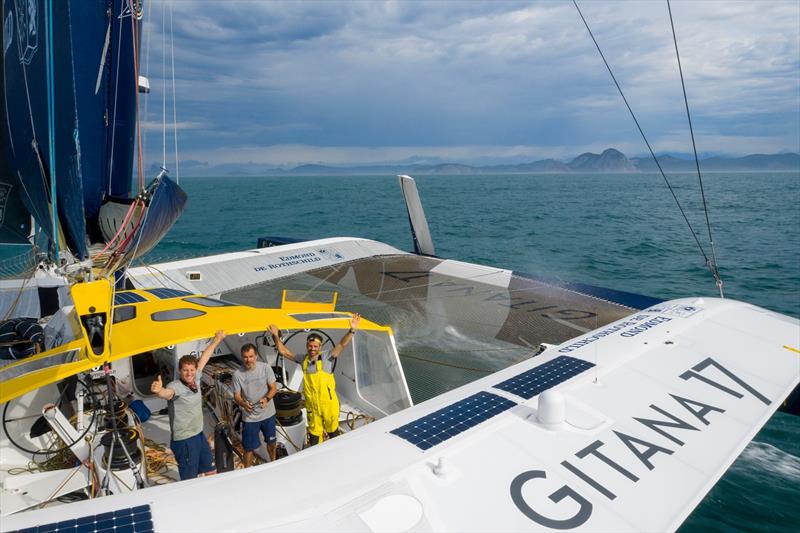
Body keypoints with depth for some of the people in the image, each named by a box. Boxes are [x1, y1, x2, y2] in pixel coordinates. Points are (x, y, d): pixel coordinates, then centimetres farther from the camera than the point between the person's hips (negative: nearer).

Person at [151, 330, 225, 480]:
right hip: (184, 441, -8)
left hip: (199, 434, 8)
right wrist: (158, 391, -68)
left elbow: (204, 358, 12)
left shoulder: (195, 380, -1)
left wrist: (217, 340, 22)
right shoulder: (175, 386, -21)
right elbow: (167, 393, -45)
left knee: (211, 472, 20)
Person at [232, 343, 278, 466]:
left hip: (268, 413, 2)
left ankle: (273, 463, 47)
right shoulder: (237, 375, -14)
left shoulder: (265, 368, -12)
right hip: (250, 417, -2)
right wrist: (243, 404, -30)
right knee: (249, 447, 5)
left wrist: (266, 399, -28)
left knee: (271, 441, 22)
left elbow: (274, 388, -8)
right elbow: (236, 396, -8)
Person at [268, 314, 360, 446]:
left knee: (333, 430, 17)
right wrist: (276, 336, -8)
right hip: (312, 406, 3)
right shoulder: (303, 360, -2)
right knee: (314, 433, 19)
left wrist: (352, 330, -37)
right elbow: (284, 351, 3)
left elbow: (341, 345, -23)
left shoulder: (327, 358, -13)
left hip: (329, 404, -3)